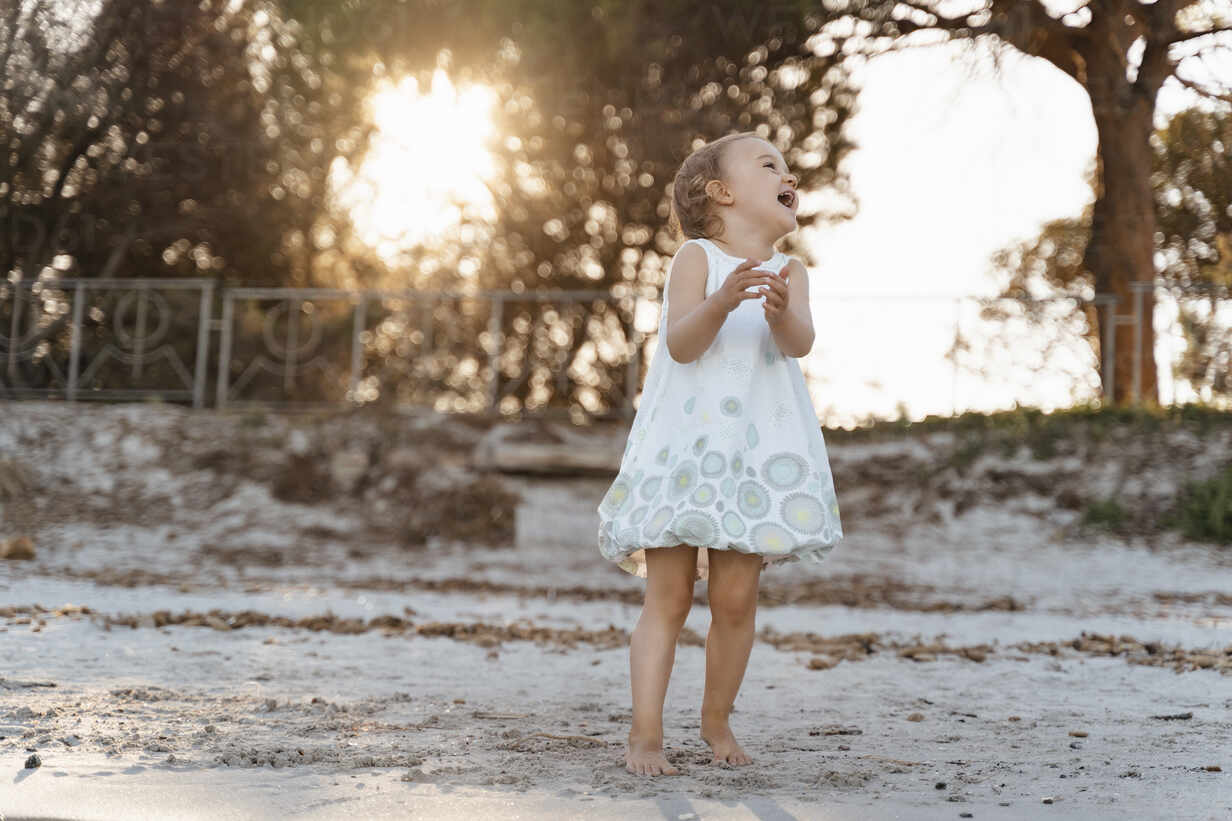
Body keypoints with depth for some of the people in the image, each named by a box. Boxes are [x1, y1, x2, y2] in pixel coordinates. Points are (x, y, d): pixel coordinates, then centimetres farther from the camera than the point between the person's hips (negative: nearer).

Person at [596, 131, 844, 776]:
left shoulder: (790, 273, 7)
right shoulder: (697, 257, -4)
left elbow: (798, 344, -11)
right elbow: (680, 345, -15)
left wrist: (781, 310, -33)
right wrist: (722, 300, -32)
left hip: (756, 450, 3)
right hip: (685, 445, -3)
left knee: (736, 600, 3)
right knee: (668, 598, -3)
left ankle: (717, 722, 21)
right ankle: (645, 736, 0)